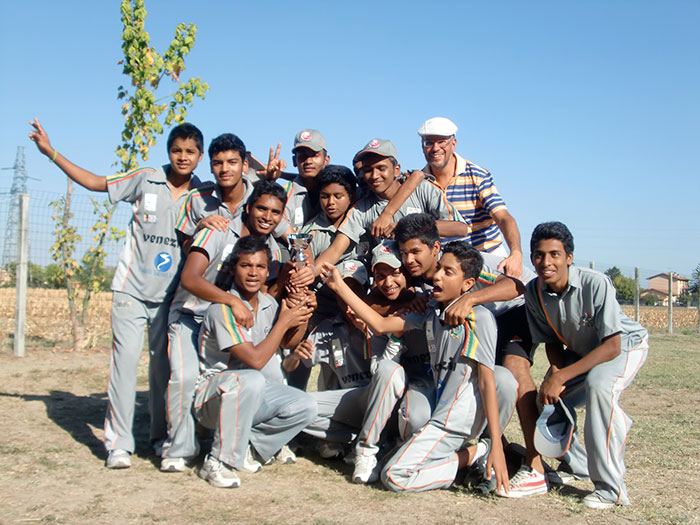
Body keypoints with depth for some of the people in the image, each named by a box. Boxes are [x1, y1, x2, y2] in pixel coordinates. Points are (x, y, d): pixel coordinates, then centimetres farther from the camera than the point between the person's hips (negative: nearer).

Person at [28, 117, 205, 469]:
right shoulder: (145, 180, -2)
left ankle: (162, 436, 20)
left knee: (163, 365, 6)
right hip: (131, 290, -1)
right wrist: (51, 152, 5)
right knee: (125, 359, -7)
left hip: (171, 295, 2)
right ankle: (118, 443, 0)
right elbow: (95, 182, 6)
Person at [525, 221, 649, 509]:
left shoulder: (596, 284, -34)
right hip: (579, 351, 6)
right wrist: (556, 371, -23)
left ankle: (611, 487, -25)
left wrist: (561, 376, -36)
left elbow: (612, 347, -32)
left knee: (598, 385, -35)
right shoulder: (533, 292, -17)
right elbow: (551, 341, -3)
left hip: (626, 345, -6)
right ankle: (577, 465, 22)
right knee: (546, 399, -7)